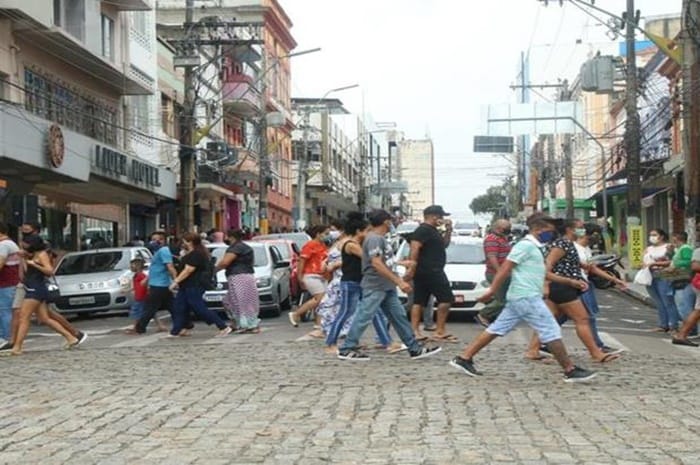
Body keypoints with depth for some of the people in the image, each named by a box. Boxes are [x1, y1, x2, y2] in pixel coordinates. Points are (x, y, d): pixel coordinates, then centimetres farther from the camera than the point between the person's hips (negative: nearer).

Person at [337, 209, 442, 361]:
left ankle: (415, 349, 11)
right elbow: (377, 264, -24)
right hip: (374, 287, -10)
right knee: (363, 317, -6)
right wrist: (399, 281, -26)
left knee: (399, 317, 8)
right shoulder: (374, 238, -15)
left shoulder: (381, 238, 16)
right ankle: (346, 350, 1)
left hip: (387, 287, 10)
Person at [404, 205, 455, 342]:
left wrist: (448, 230, 13)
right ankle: (440, 331, -5)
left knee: (419, 302, 6)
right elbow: (414, 249, -21)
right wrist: (412, 268, -27)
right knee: (446, 298, -6)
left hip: (422, 273, 10)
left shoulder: (432, 230, 19)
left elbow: (444, 244, 28)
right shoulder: (423, 230, -12)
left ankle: (415, 331, 6)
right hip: (431, 272, -10)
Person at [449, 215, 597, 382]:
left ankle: (464, 358, 9)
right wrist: (492, 290, -20)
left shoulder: (535, 248, 19)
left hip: (518, 298, 10)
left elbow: (543, 272, 26)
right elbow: (505, 267, -16)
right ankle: (570, 371, 0)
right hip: (526, 297, -10)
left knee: (497, 329, 9)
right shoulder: (525, 246, -12)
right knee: (552, 331, -5)